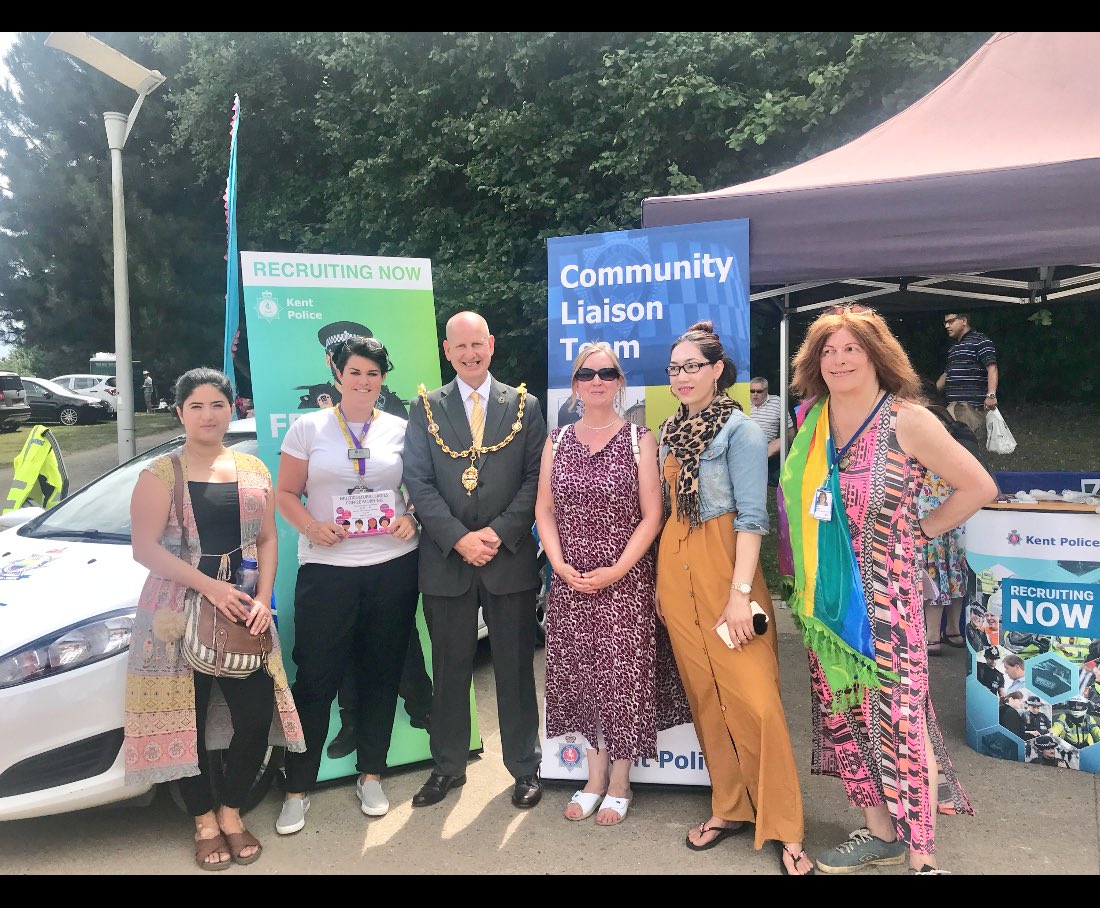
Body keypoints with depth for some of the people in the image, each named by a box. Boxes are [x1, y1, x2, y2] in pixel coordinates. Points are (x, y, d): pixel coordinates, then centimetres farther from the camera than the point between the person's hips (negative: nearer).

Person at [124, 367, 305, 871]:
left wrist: (262, 598, -6)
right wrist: (210, 586, -19)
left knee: (257, 714, 0)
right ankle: (205, 820, 25)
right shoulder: (160, 474, -3)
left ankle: (231, 810, 24)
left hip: (244, 610, 3)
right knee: (189, 719, 4)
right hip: (178, 612, -3)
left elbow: (267, 539, 8)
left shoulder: (253, 469, 9)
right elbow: (146, 549, -11)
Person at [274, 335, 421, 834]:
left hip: (393, 565, 2)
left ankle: (370, 775, 27)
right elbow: (286, 493, 3)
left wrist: (410, 519, -8)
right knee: (316, 678, 2)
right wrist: (312, 526, -14)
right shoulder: (308, 427, 3)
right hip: (326, 568, -2)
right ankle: (297, 788, 17)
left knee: (381, 673, 11)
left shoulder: (399, 430, 7)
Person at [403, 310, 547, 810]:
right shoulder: (425, 408, 5)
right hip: (446, 560, 1)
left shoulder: (525, 406, 4)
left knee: (516, 666, 9)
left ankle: (525, 767, 25)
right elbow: (419, 483, -2)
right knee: (449, 668, 12)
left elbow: (536, 479, 0)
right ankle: (448, 766, 29)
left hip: (511, 559, 0)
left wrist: (499, 532, -12)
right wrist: (459, 538, -12)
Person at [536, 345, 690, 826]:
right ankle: (595, 779, 26)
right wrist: (560, 565, -6)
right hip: (570, 581, 3)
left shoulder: (639, 439, -2)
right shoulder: (557, 440, 7)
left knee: (623, 678, 1)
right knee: (579, 677, 8)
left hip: (625, 581, -3)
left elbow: (652, 515, -5)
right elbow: (544, 510, 7)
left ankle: (619, 784, 19)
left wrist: (616, 570, -14)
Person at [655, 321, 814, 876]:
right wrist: (662, 576, 14)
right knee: (704, 696, 11)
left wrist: (741, 593, -18)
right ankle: (730, 808, 25)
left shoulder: (740, 430, -8)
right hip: (675, 567, 6)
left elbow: (752, 516, -13)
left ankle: (783, 828, 8)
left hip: (722, 564, -6)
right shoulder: (671, 430, 11)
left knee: (753, 698, -6)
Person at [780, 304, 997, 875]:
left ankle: (923, 853, 13)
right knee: (845, 708, 12)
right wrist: (804, 581, 12)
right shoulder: (812, 422, 6)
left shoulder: (906, 420, -9)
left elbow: (979, 487, -3)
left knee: (898, 713, -2)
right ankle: (879, 830, 29)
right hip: (824, 596, 6)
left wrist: (920, 531, -1)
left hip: (883, 591, -5)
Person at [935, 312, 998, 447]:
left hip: (972, 405, -8)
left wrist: (991, 395, -24)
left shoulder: (980, 341, -2)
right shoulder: (953, 347, 25)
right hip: (954, 405, 8)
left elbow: (992, 368, -13)